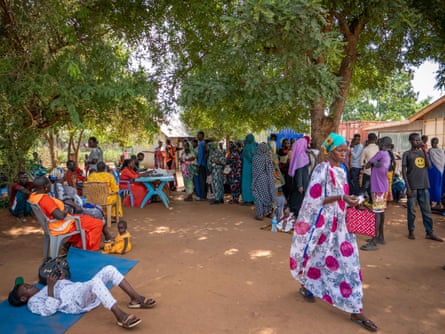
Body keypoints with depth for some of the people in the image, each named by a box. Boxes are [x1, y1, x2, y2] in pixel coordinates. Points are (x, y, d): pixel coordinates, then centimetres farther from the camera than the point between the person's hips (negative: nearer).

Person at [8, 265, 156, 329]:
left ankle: (136, 299, -11)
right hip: (76, 302, -9)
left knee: (109, 269, -10)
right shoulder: (33, 302, 8)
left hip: (83, 291, 9)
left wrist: (59, 278, 18)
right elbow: (50, 309, -12)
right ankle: (120, 316, -42)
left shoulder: (43, 288, 33)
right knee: (95, 281, -41)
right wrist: (50, 287, -11)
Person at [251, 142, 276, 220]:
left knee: (259, 196, 3)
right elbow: (271, 170, 2)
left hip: (259, 179, -4)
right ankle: (267, 212, 22)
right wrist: (271, 180, 11)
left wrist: (253, 182, -3)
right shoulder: (268, 157, -2)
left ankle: (260, 214, 5)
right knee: (267, 194, 14)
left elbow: (254, 171, -10)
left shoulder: (256, 158, -13)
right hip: (267, 179, 4)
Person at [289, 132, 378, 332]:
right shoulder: (322, 169, -13)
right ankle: (306, 286, 39)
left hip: (339, 223, 7)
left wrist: (349, 202, 0)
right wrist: (341, 197, -26)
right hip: (323, 222, -6)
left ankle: (355, 311, 9)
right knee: (319, 257, 10)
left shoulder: (341, 171, 9)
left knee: (348, 261, 3)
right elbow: (316, 199, -19)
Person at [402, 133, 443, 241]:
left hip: (424, 186, 4)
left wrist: (425, 151, -8)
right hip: (413, 186, -4)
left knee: (427, 210, 6)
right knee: (412, 210, 3)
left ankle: (429, 232, 13)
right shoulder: (407, 154, 0)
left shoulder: (422, 152, 12)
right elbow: (404, 171, -4)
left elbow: (429, 165, -2)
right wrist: (408, 187, -11)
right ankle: (411, 231, 13)